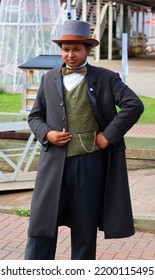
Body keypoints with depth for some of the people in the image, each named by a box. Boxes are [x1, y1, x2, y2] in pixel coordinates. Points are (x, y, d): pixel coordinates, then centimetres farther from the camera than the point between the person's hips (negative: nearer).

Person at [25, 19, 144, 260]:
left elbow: (134, 105, -7)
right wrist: (47, 134, -3)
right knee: (42, 224, 1)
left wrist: (109, 135, -11)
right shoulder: (49, 79, 13)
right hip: (55, 161, 2)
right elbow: (35, 116, 17)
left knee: (85, 228, 7)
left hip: (90, 161, -2)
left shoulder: (106, 78, 3)